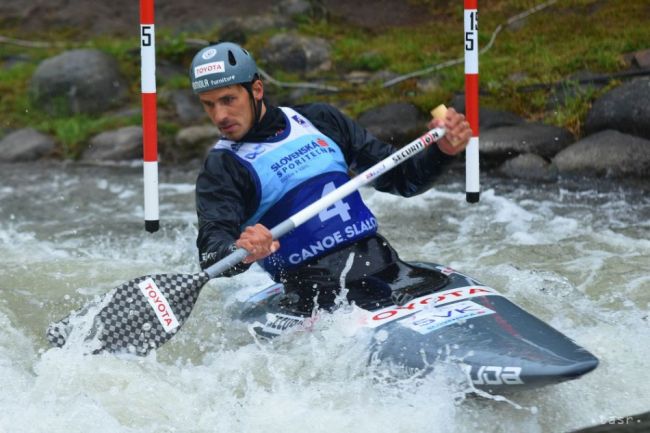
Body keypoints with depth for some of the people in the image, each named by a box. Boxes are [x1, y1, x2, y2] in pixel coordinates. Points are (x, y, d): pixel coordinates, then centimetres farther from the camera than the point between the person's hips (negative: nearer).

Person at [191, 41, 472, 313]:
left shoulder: (319, 120, 14)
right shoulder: (222, 169, 1)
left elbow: (403, 180, 19)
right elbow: (211, 252, -16)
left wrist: (441, 152, -1)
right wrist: (239, 252, -39)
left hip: (383, 264, 5)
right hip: (314, 292, -5)